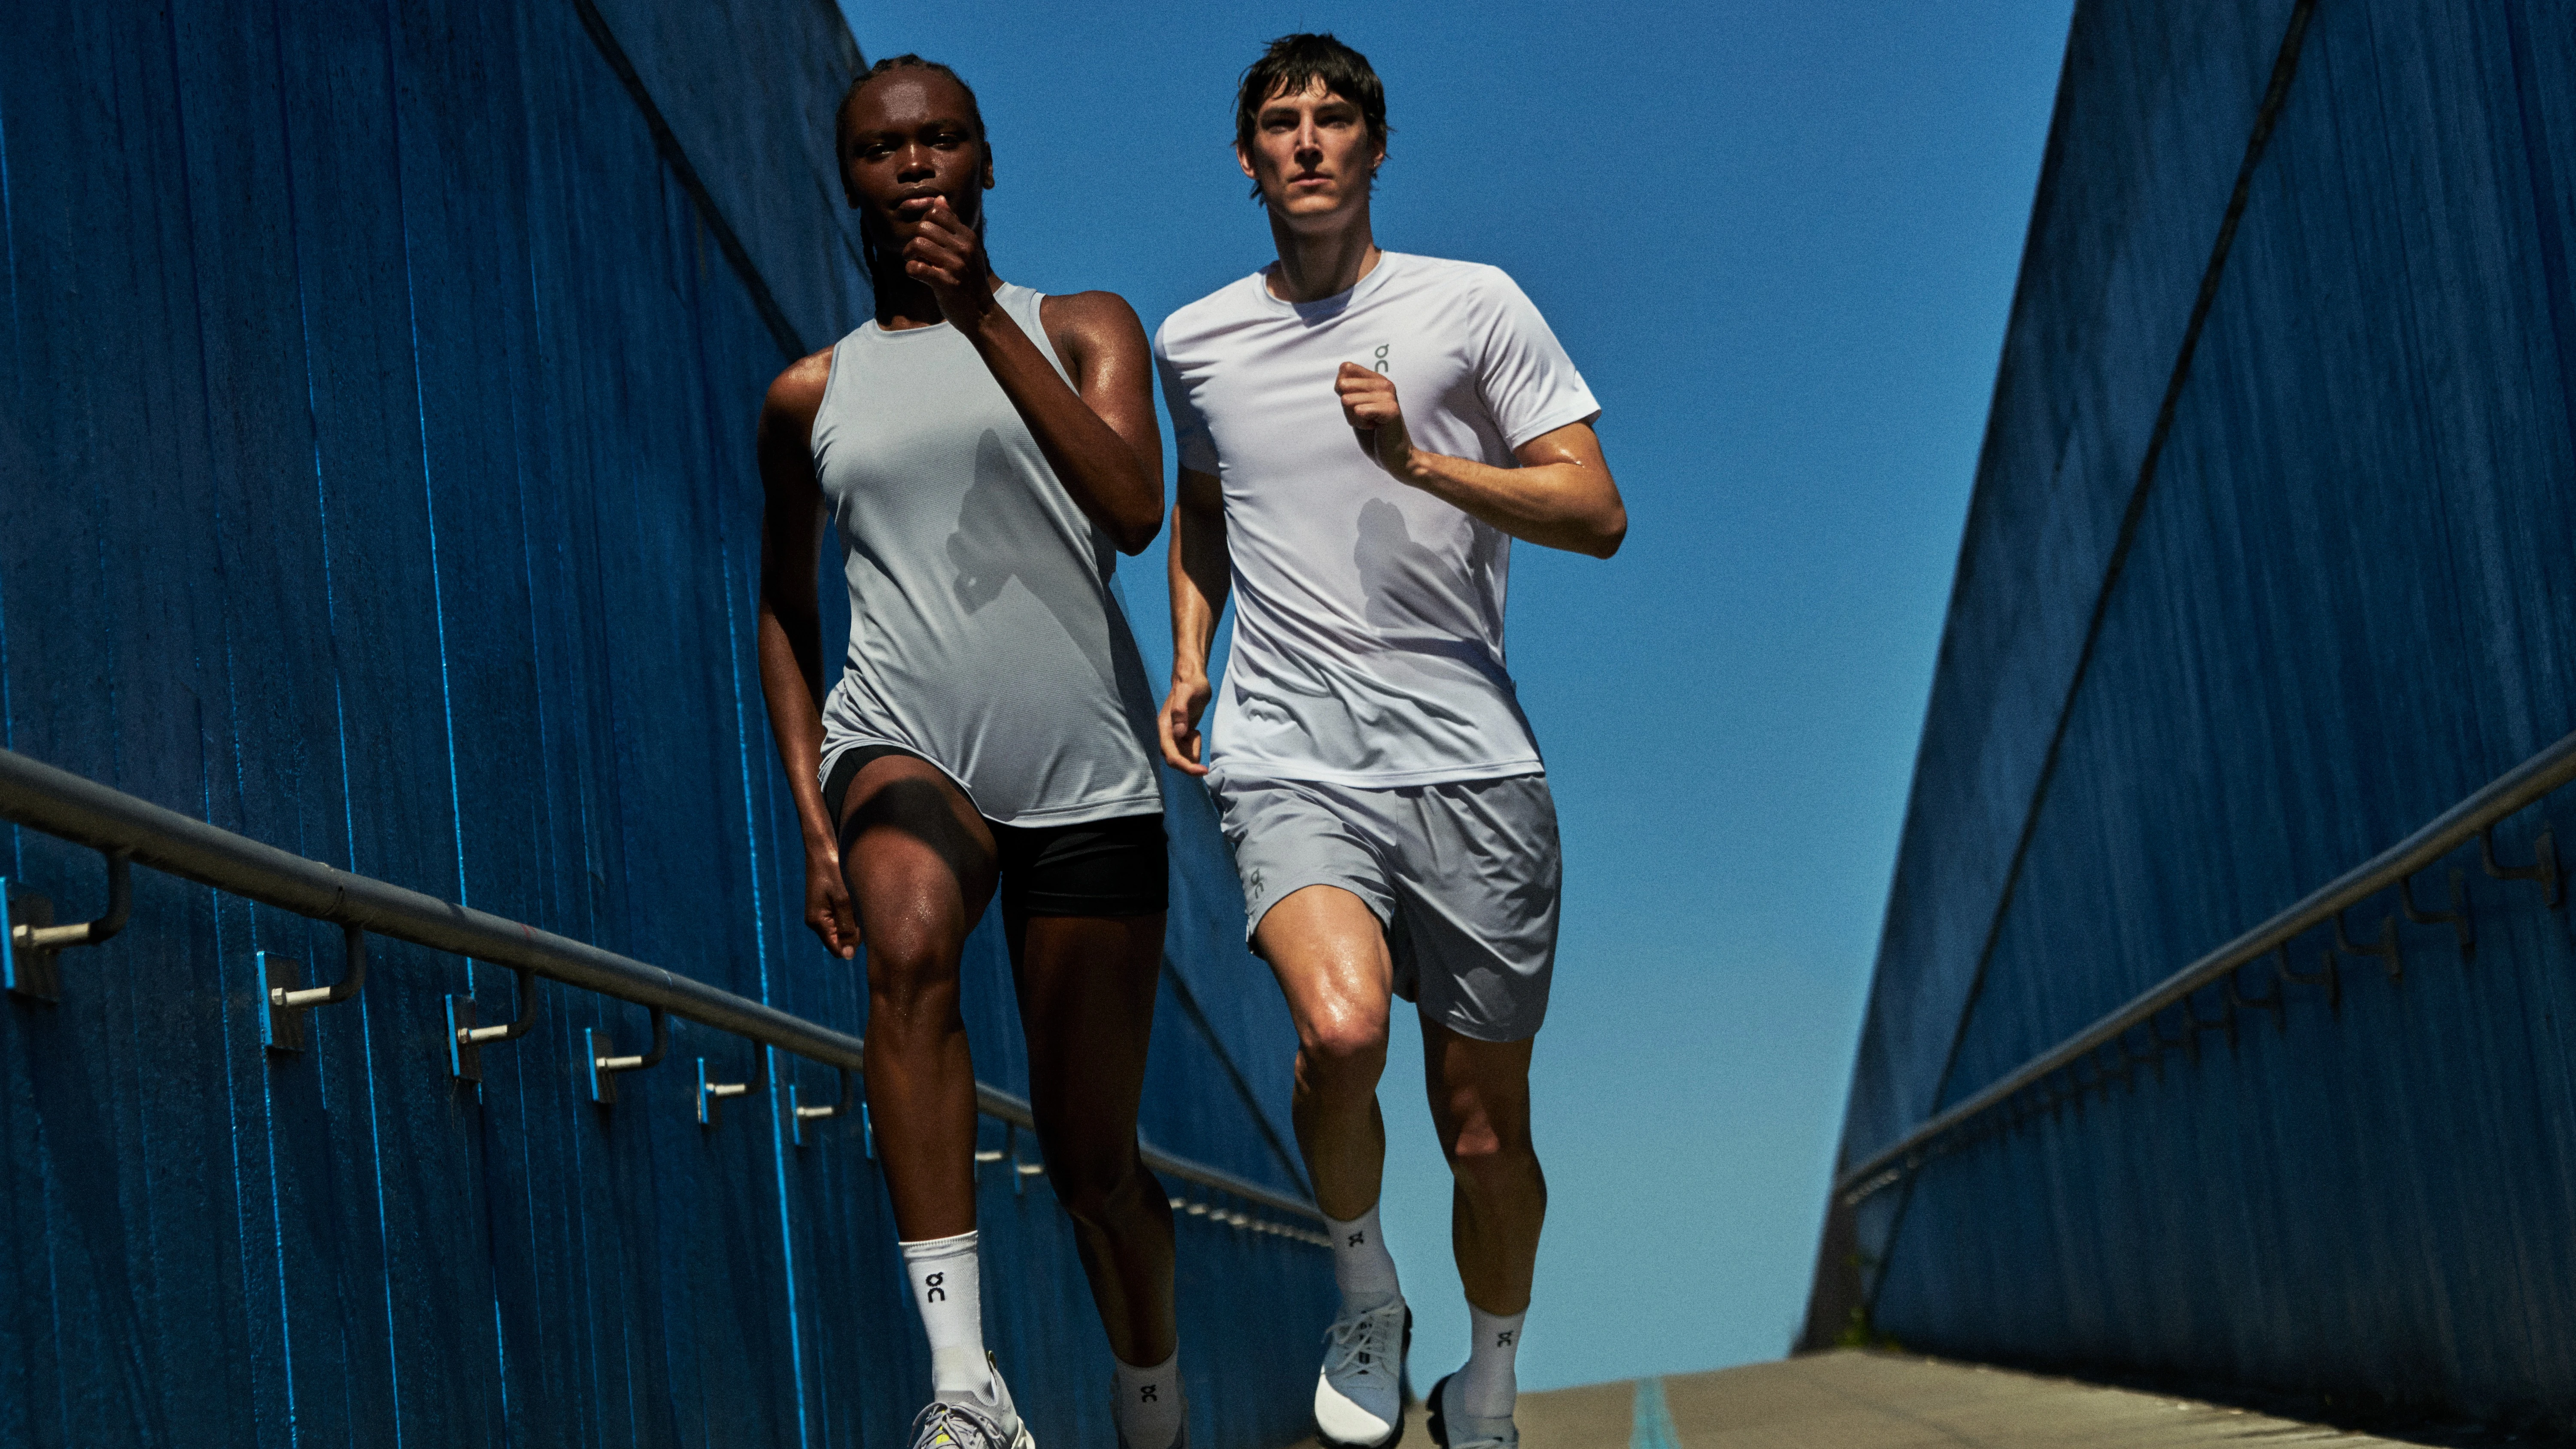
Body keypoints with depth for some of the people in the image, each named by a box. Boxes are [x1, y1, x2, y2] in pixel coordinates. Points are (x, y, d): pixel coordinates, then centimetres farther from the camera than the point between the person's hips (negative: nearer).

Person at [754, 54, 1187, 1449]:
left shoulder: (1082, 328, 10)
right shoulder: (810, 396, 14)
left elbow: (1135, 509, -9)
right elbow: (784, 613, 21)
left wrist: (982, 319, -13)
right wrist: (813, 822, 10)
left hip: (1085, 774, 0)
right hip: (901, 746, 0)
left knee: (1092, 1158, 3)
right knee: (909, 942, -36)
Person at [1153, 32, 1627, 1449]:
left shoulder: (1474, 306, 2)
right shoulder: (1194, 342, 12)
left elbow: (1598, 514, -2)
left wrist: (1415, 462, -14)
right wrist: (1188, 663, 17)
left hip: (1470, 759, 0)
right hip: (1289, 758, 1)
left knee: (1484, 1128, 5)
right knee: (1341, 1027, -29)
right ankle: (1366, 1304, -1)